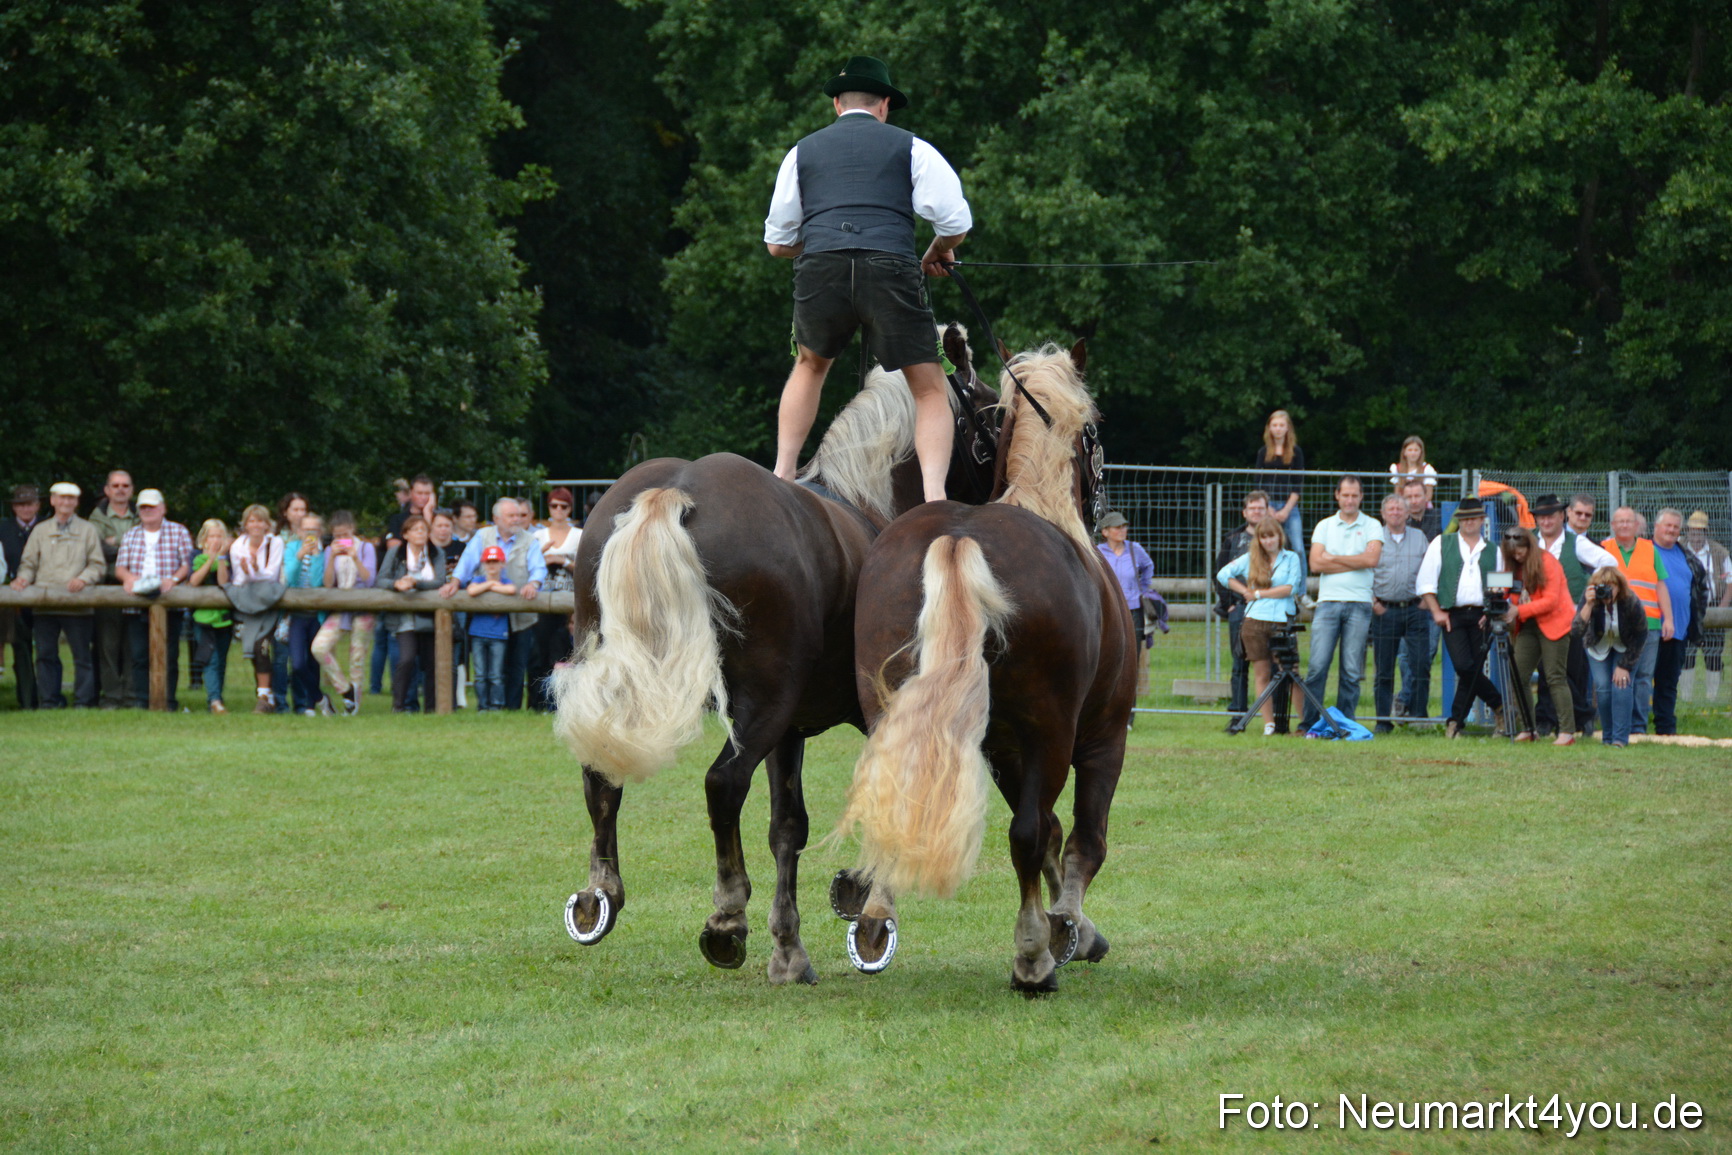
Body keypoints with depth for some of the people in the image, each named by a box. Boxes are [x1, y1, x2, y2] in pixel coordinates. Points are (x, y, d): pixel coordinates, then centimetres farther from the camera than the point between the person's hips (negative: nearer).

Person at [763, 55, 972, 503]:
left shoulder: (803, 151, 23)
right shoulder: (910, 148, 17)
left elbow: (776, 242, 25)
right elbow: (957, 223, 10)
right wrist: (938, 252, 31)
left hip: (820, 268, 2)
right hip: (890, 267, -2)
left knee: (810, 366, 30)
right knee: (929, 390, 6)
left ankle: (782, 477, 24)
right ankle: (934, 497, -13)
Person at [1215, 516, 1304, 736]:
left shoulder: (1291, 558, 6)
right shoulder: (1250, 558, 12)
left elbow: (1289, 589, -5)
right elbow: (1223, 574, 14)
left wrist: (1259, 593, -4)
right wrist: (1245, 591, 5)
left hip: (1283, 622, -2)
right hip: (1255, 622, 2)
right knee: (1263, 675, 3)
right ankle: (1269, 724, 5)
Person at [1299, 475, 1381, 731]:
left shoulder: (1371, 527, 9)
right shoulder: (1324, 526, 13)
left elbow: (1371, 559, -8)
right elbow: (1316, 564, 0)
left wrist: (1333, 558, -3)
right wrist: (1356, 563, -5)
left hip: (1359, 604, -1)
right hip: (1328, 602, 1)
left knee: (1352, 670, -1)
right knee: (1318, 666, -7)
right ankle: (1309, 722, -3)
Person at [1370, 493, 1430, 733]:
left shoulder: (1419, 537, 11)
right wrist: (1372, 601, -4)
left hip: (1415, 610, 1)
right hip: (1384, 611, -1)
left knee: (1421, 665, -6)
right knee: (1384, 669, 1)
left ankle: (1418, 715, 1)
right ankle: (1383, 720, 6)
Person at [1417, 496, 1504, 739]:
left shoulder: (1493, 551, 15)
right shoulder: (1441, 544, 11)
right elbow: (1425, 582, 7)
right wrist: (1436, 611, -2)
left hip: (1481, 616, 1)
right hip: (1452, 615, -1)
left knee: (1473, 671, -3)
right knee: (1464, 667, -18)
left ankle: (1456, 721, 9)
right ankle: (1498, 704, 0)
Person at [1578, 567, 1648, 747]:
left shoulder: (1632, 602, -31)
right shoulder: (1590, 599, -28)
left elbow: (1640, 637, -17)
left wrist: (1624, 666, -18)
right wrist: (1588, 605, -51)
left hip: (1626, 648, -2)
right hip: (1599, 647, 2)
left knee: (1621, 684, -18)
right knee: (1602, 687, -11)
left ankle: (1620, 738, -15)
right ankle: (1607, 737, 3)